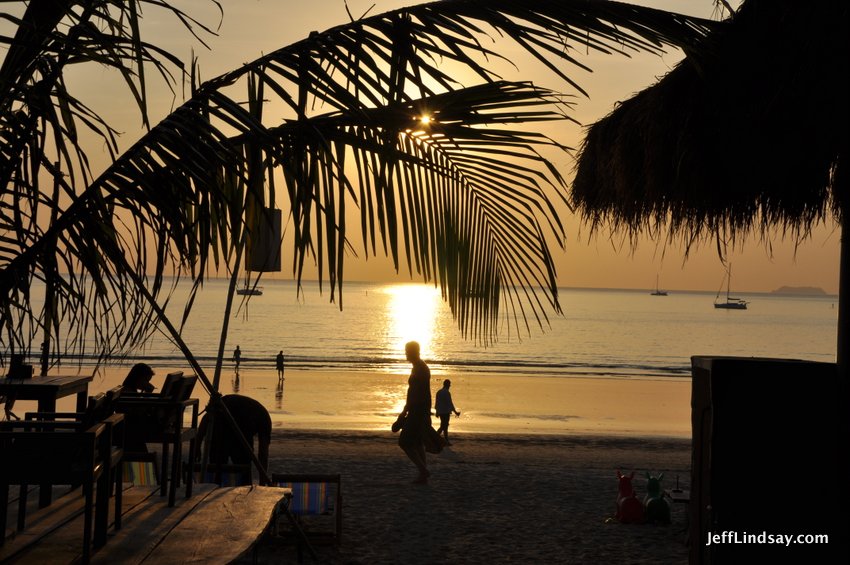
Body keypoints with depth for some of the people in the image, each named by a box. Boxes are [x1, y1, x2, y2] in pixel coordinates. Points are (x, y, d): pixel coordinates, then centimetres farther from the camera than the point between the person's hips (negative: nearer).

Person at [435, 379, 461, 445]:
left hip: (440, 412, 8)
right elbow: (450, 403, -14)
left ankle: (446, 441, 15)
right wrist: (455, 412, -7)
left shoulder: (438, 392, 9)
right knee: (443, 427, -6)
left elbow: (436, 403, 14)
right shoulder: (447, 393, -15)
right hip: (446, 412, -8)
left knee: (445, 426, 14)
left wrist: (437, 411, 23)